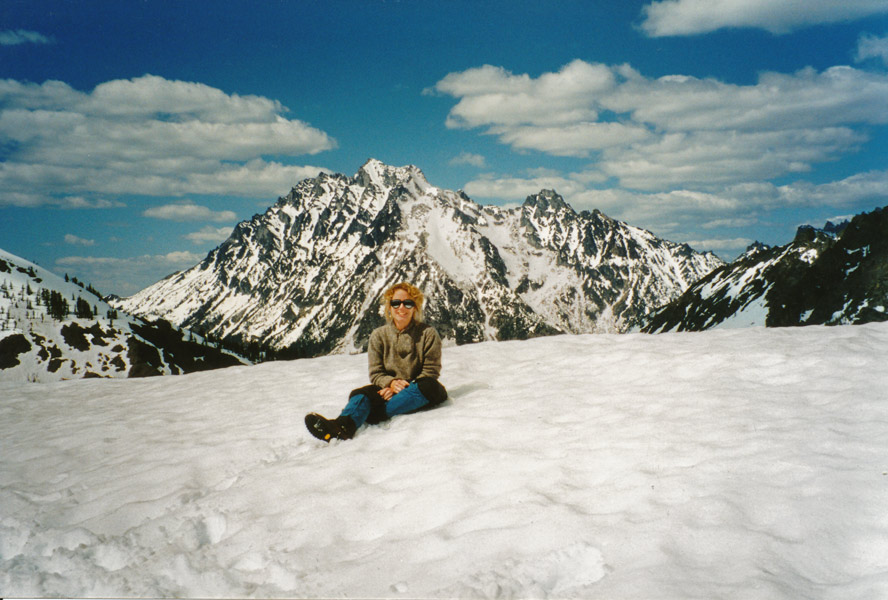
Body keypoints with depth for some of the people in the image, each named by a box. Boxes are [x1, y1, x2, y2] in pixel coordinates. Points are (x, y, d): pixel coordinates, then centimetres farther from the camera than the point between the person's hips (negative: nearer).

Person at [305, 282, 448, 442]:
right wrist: (391, 382, -18)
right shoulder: (378, 335, 7)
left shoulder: (428, 333, 0)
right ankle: (343, 426, -59)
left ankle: (376, 414, -41)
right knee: (361, 394, -27)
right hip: (388, 389, 2)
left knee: (429, 386, -35)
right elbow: (376, 373, 5)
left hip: (418, 392, -2)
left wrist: (404, 387, -17)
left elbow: (431, 371, -5)